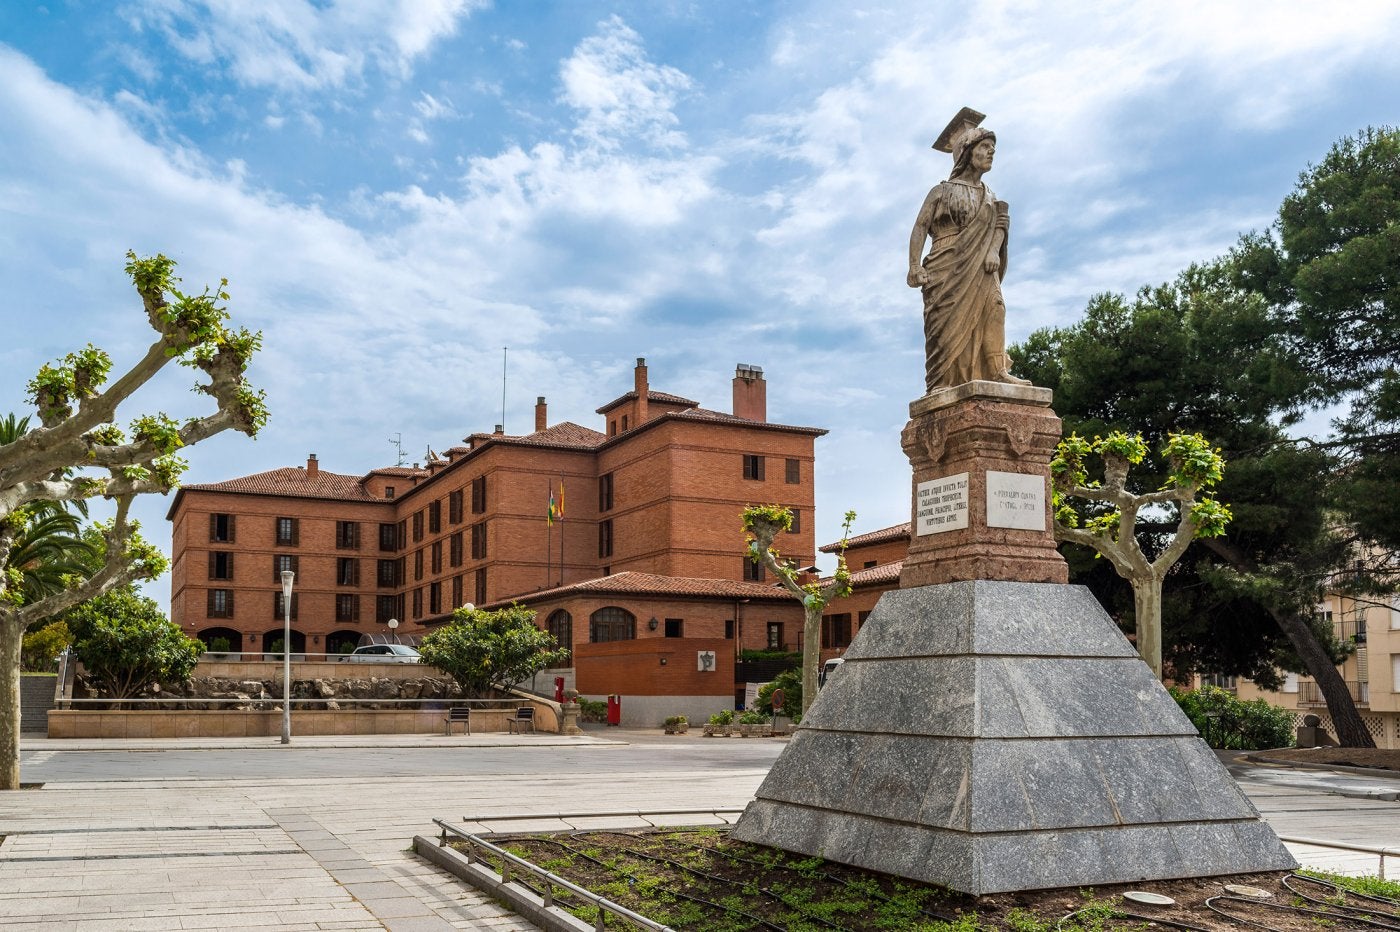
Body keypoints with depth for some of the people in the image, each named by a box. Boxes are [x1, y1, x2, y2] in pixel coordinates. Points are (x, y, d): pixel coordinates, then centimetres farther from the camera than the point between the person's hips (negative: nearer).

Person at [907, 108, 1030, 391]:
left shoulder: (990, 197, 23)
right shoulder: (942, 191, 10)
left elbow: (999, 226, 10)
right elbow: (920, 229, 0)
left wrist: (994, 251, -12)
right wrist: (915, 266, -14)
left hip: (980, 269, 4)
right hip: (947, 269, -4)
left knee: (992, 307, -16)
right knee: (949, 324, -12)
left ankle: (998, 370, -20)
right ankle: (943, 387, -17)